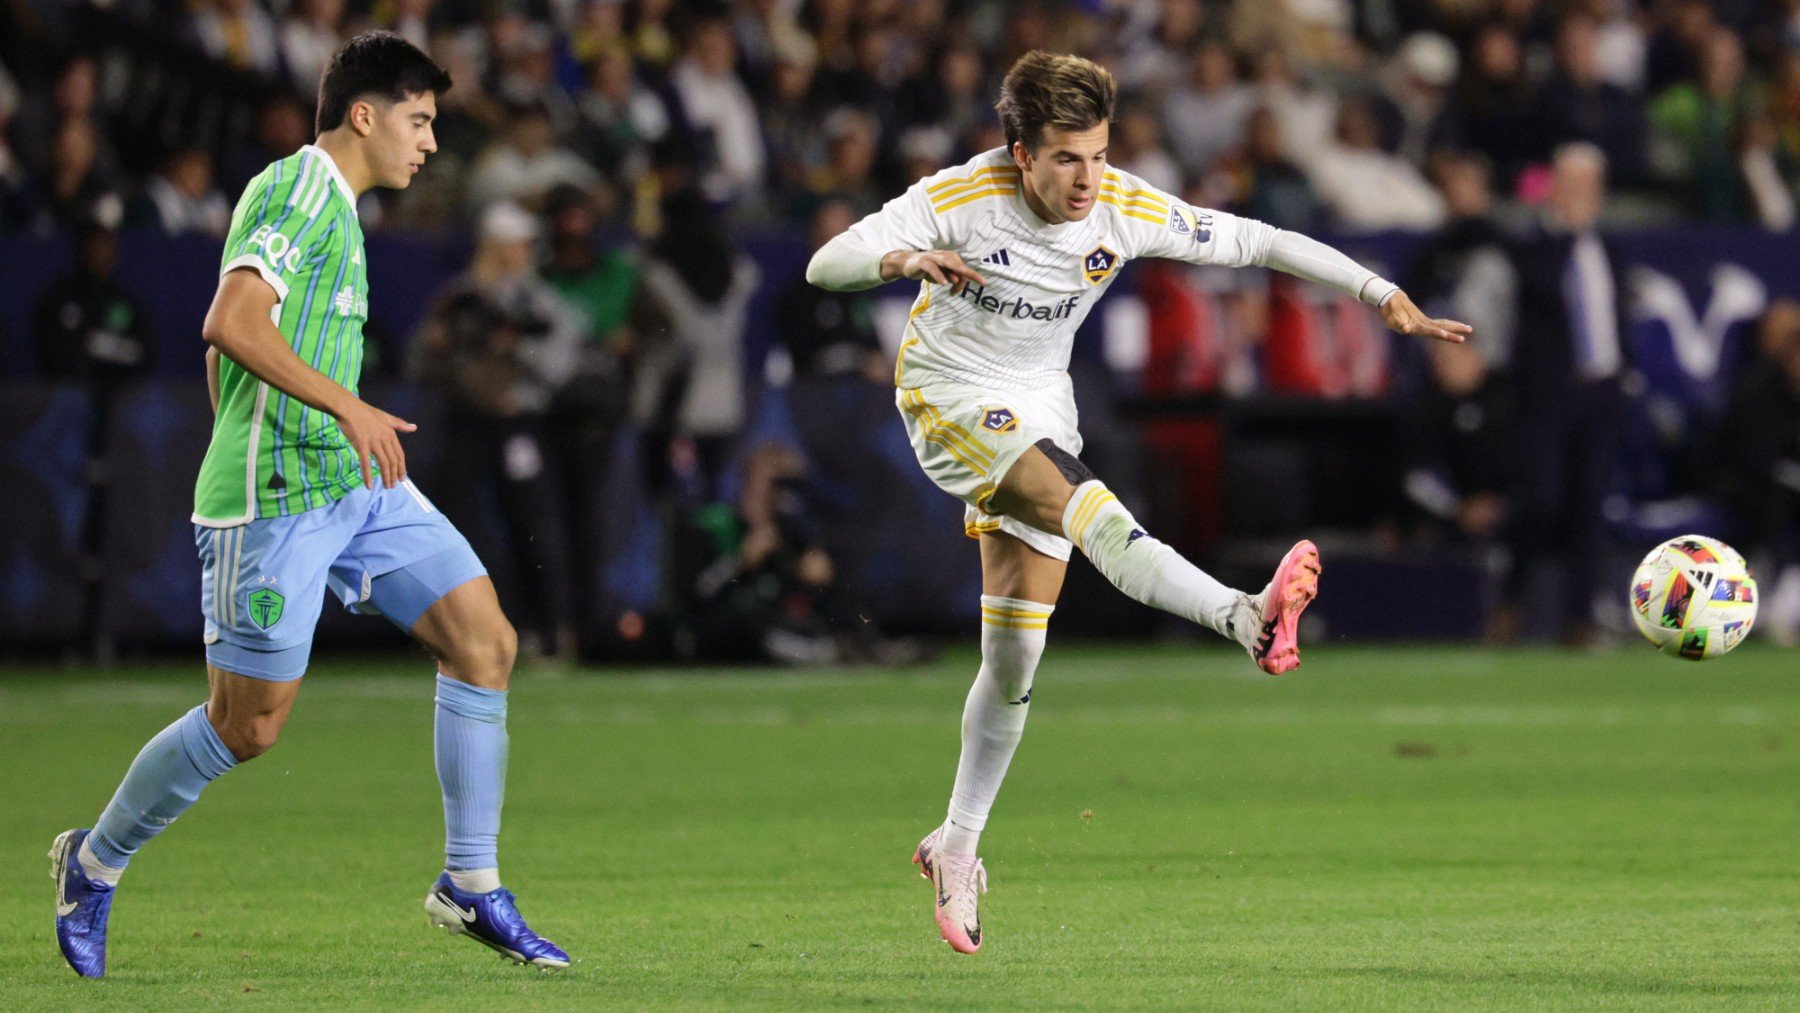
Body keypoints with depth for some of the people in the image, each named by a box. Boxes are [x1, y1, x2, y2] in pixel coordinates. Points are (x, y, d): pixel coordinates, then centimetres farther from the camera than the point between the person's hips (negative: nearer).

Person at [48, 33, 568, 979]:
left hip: (352, 481, 10)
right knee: (247, 725, -2)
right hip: (274, 498, -10)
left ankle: (471, 885, 4)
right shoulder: (296, 191, -13)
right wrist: (346, 406, -30)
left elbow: (226, 341, 26)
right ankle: (94, 864, 20)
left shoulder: (333, 205, 18)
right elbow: (232, 324, -27)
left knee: (483, 640, -1)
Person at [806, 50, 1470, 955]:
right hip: (951, 399, -5)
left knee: (1015, 656, 3)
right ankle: (1246, 617, -55)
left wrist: (1384, 295, -11)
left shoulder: (1126, 210, -12)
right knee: (1080, 504, -33)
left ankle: (957, 846, 18)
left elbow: (1257, 242, -5)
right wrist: (907, 260, -46)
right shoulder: (959, 199, -21)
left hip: (1040, 410, 5)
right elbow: (825, 265, -24)